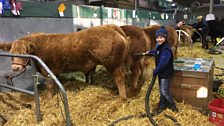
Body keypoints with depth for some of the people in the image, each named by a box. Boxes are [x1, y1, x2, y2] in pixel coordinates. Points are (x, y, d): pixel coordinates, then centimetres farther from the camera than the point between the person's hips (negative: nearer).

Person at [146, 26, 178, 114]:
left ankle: (172, 106, 21)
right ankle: (162, 105, 33)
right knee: (161, 91, 18)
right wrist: (150, 52, 25)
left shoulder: (166, 49, -26)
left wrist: (155, 71, -19)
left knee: (165, 92, 1)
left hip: (166, 73, -9)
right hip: (161, 73, 9)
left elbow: (163, 63, -29)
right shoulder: (160, 46, 4)